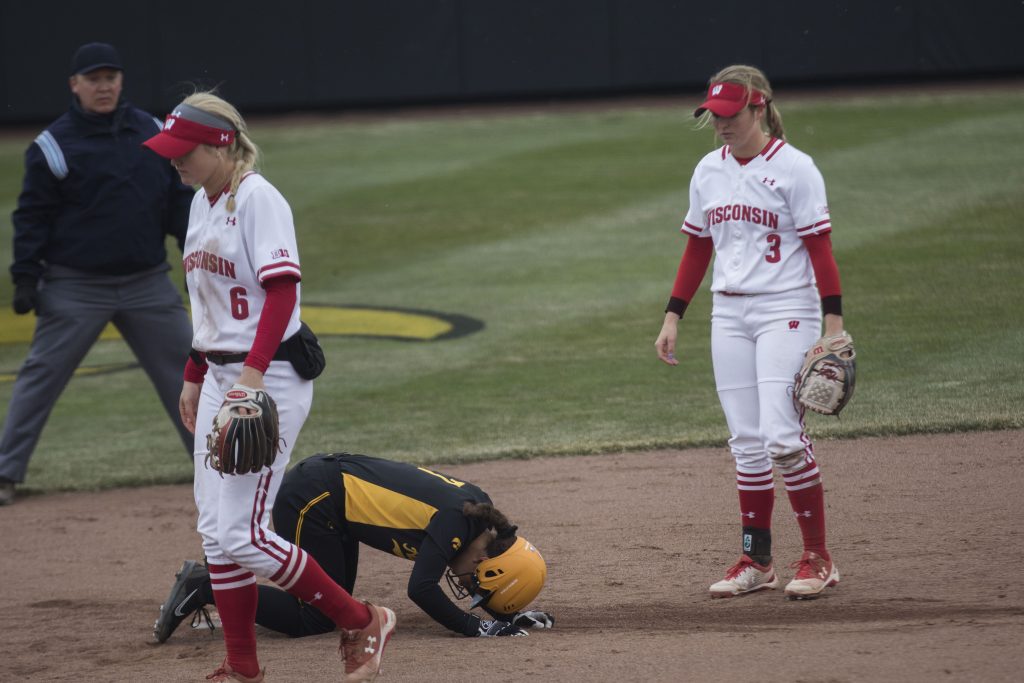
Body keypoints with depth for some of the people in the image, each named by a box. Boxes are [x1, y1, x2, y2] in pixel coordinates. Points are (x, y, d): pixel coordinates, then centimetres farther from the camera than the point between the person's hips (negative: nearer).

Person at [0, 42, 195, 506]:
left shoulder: (153, 133, 7)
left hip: (148, 284, 4)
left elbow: (179, 199, 13)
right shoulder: (52, 146, -6)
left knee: (184, 367, 6)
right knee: (42, 376, -2)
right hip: (76, 288, -3)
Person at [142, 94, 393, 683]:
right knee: (216, 528, 9)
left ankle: (362, 623, 3)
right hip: (221, 378, 9)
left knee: (243, 534, -10)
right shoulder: (202, 203, 13)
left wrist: (253, 372, -32)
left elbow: (282, 291, -23)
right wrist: (195, 377, 22)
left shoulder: (258, 199, -14)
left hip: (271, 377, -9)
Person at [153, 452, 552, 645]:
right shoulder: (457, 519, -24)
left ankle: (210, 581, 22)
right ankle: (206, 587, -1)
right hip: (309, 499, -10)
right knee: (317, 619, -5)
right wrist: (476, 628, -28)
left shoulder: (480, 511, 2)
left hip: (329, 481, 10)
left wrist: (509, 615, -1)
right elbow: (421, 588, -33)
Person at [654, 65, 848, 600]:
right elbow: (697, 250, 16)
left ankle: (818, 557, -5)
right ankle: (756, 561, 11)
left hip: (786, 310, -6)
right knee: (746, 442, 5)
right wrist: (673, 317, 11)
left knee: (781, 436, -14)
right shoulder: (708, 172, 10)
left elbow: (820, 249, -9)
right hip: (729, 314, 6)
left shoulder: (794, 169, -7)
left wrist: (833, 324, -15)